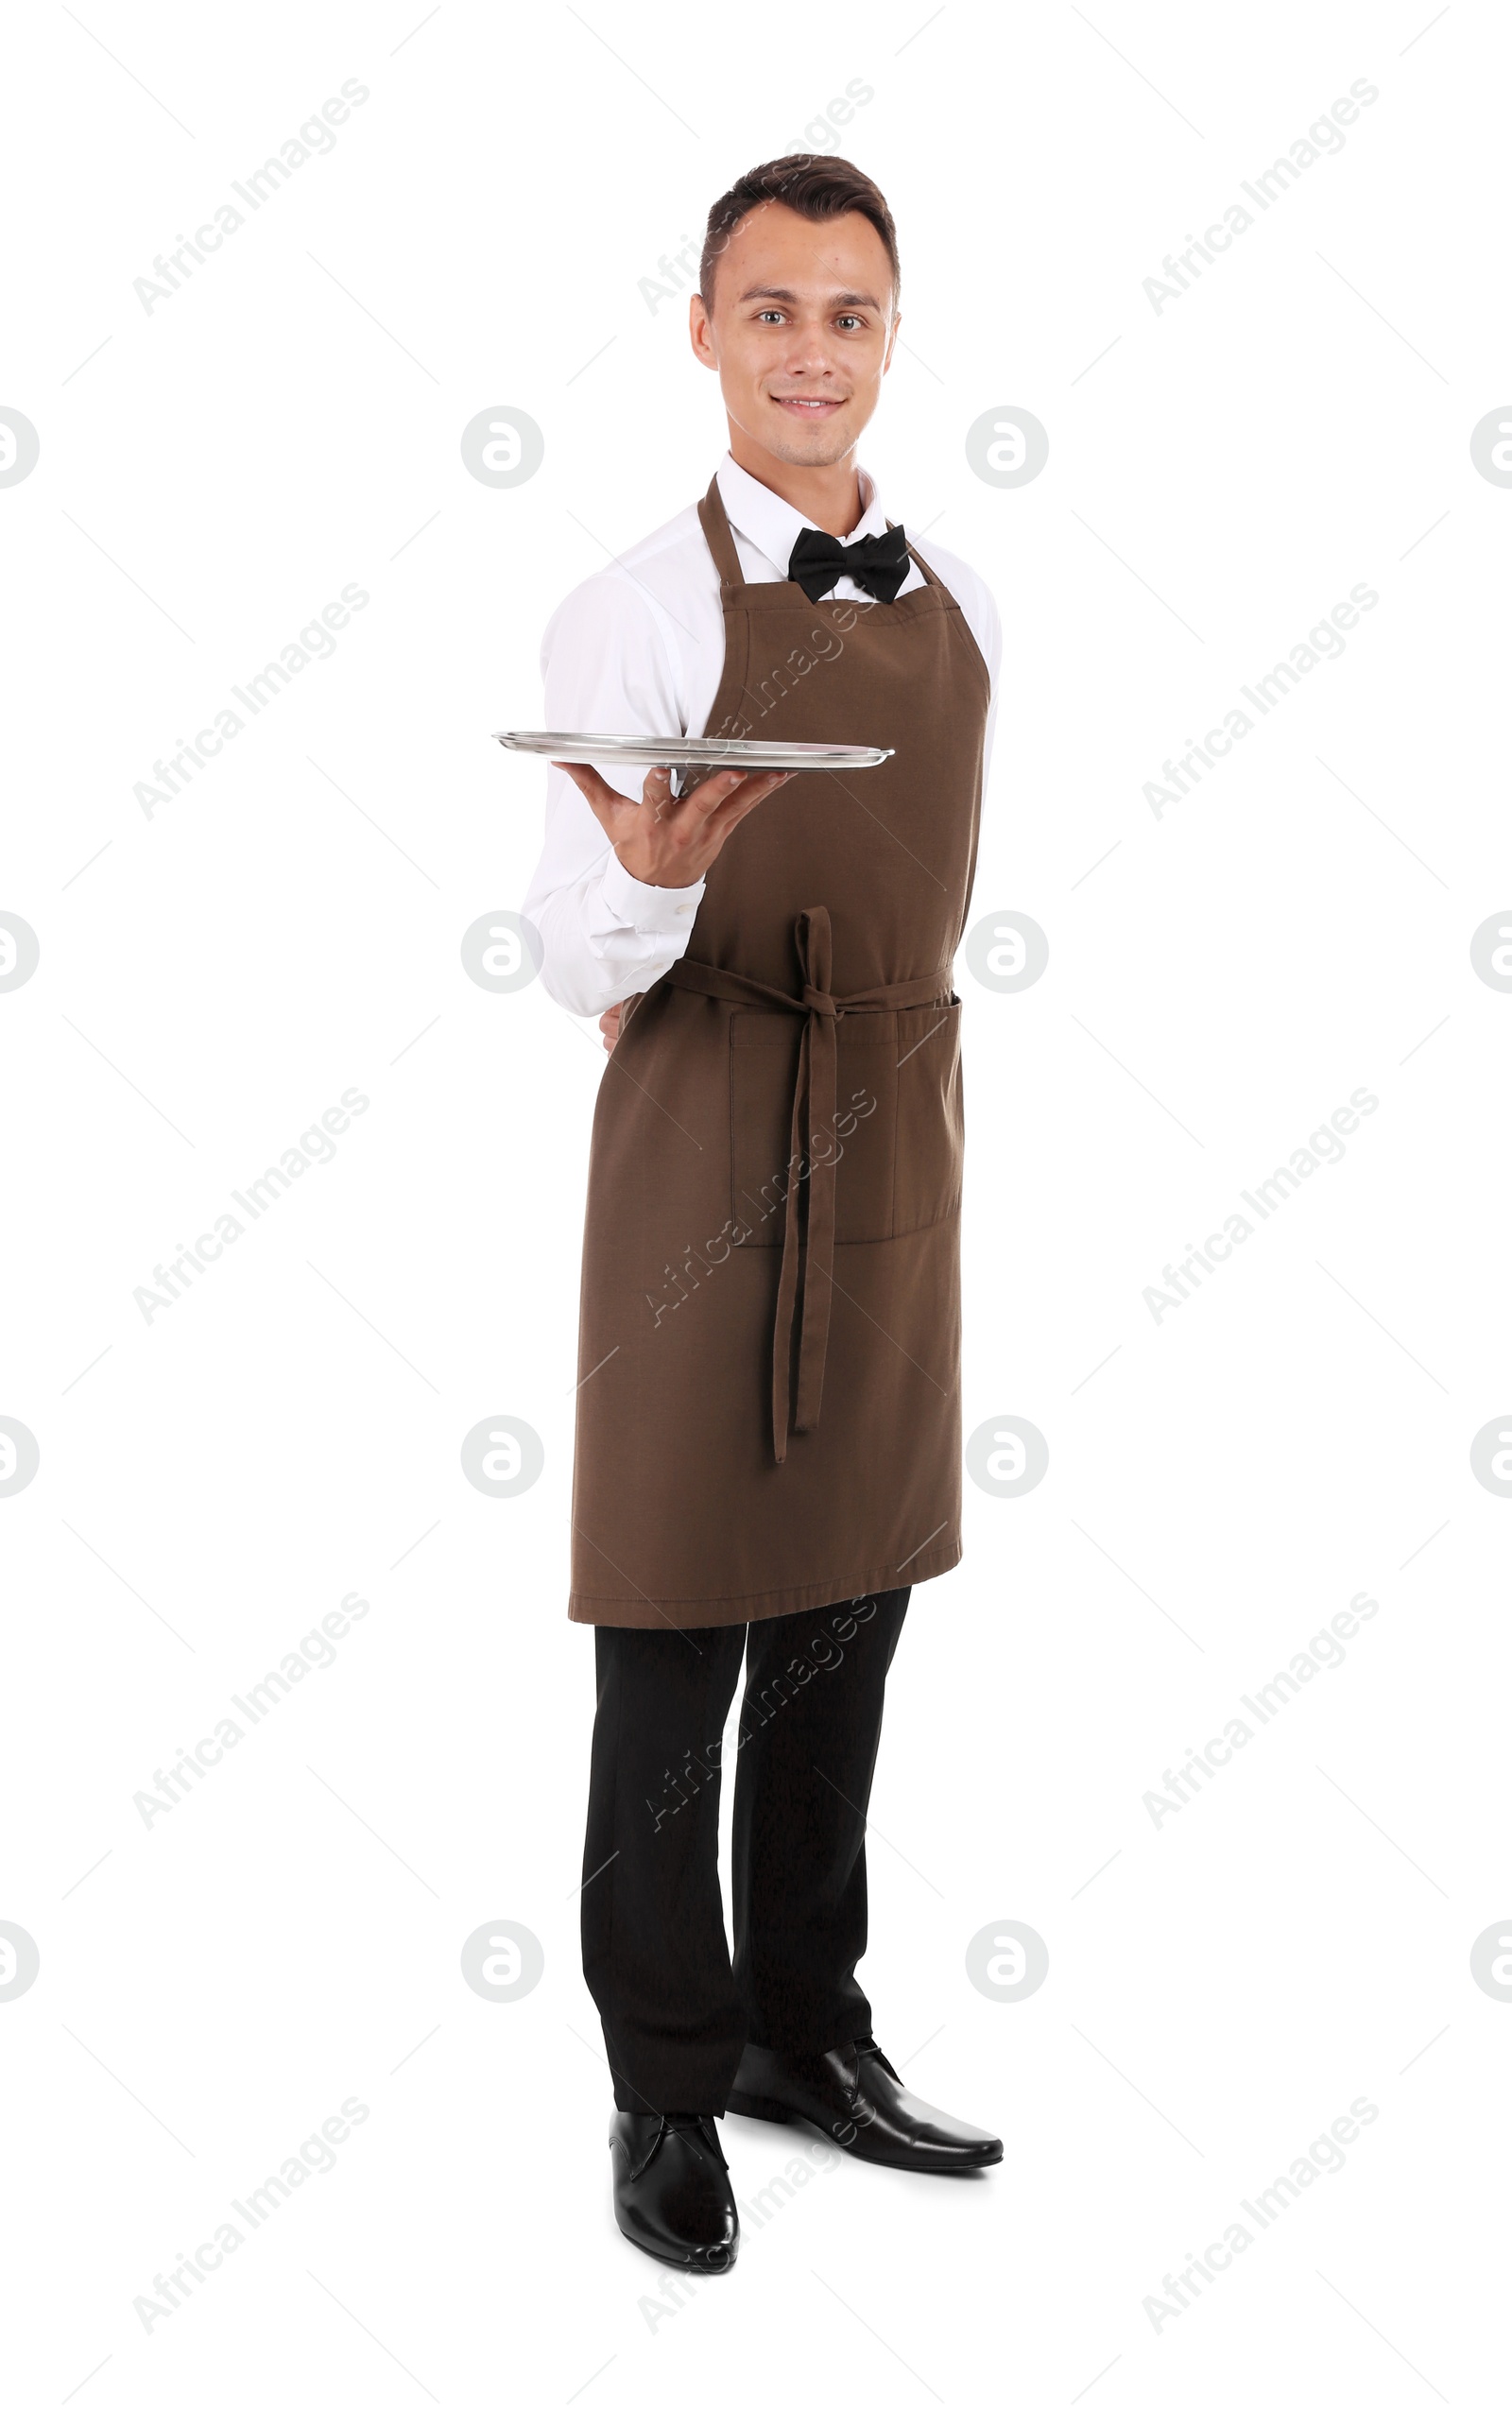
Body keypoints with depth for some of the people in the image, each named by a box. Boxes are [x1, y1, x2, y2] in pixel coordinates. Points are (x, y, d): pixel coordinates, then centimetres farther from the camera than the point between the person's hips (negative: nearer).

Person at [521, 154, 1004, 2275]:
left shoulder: (959, 609, 8)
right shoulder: (637, 616, -9)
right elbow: (583, 967, -11)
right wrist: (652, 883, -32)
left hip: (900, 1136, 6)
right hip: (708, 1147, -5)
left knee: (849, 1616, 14)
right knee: (679, 1637, 2)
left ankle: (808, 2030, 30)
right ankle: (669, 2095, 18)